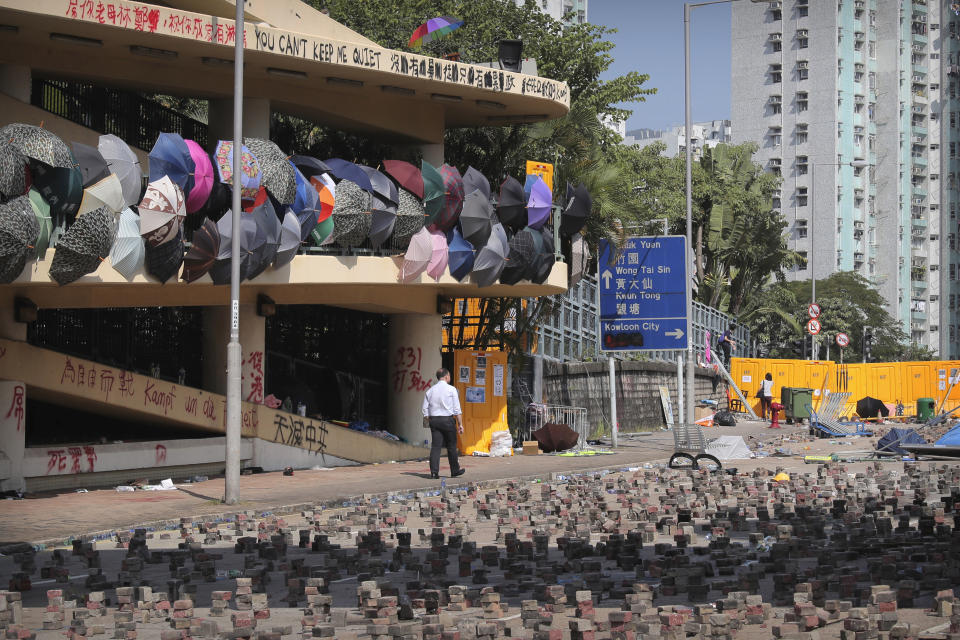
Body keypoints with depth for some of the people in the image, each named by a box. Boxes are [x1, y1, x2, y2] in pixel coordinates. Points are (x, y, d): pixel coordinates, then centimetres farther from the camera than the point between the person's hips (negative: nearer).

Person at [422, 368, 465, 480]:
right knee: (451, 446, 8)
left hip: (434, 420, 4)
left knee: (436, 446, 2)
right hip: (448, 420, -4)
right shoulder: (451, 389, -4)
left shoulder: (430, 391, 8)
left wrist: (427, 422, 17)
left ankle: (434, 472, -7)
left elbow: (425, 410, 9)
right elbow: (457, 409, -6)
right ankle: (455, 470, 18)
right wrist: (460, 424, -3)